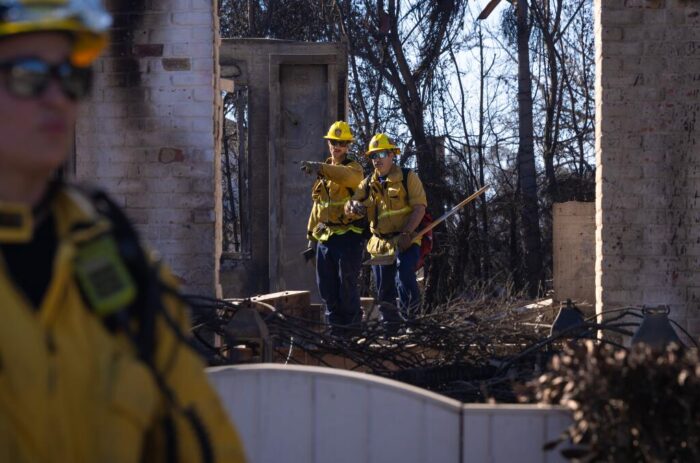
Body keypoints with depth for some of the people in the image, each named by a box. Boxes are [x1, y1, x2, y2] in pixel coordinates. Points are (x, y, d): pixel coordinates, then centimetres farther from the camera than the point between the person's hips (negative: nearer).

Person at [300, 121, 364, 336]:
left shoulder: (354, 168, -5)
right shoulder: (324, 173, 18)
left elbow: (348, 176, -32)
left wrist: (320, 168, -45)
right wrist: (311, 233, 20)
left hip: (348, 235, -7)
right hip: (325, 236, 7)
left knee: (347, 284, -5)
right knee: (326, 286, 8)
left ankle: (350, 328, 3)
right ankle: (335, 326, 17)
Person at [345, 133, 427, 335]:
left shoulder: (408, 177, -2)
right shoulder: (367, 184, 11)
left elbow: (420, 207, -11)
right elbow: (349, 209, 5)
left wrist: (407, 233, -24)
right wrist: (353, 206, -21)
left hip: (406, 241, -5)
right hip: (380, 243, 5)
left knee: (404, 275, -28)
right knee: (384, 291, 8)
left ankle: (410, 315, -12)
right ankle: (391, 329, 20)